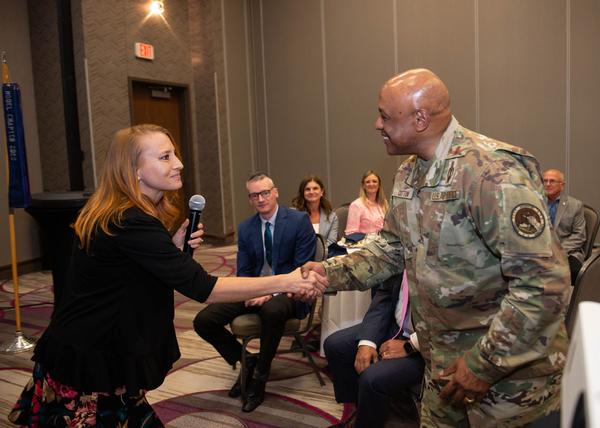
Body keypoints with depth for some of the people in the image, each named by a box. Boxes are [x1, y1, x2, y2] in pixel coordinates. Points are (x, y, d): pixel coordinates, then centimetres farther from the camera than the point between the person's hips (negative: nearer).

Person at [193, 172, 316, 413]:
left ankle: (259, 376, -14)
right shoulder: (245, 228, 9)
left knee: (272, 311, -41)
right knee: (203, 321, -13)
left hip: (286, 291, -5)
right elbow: (243, 271, 11)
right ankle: (246, 361, 11)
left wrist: (272, 292, -22)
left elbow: (303, 267, -10)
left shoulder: (299, 221, -6)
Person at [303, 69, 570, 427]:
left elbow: (544, 282, -28)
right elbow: (393, 249, 9)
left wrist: (485, 364, -23)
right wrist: (331, 272, -6)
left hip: (509, 368, -7)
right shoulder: (409, 173, 4)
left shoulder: (491, 170, -25)